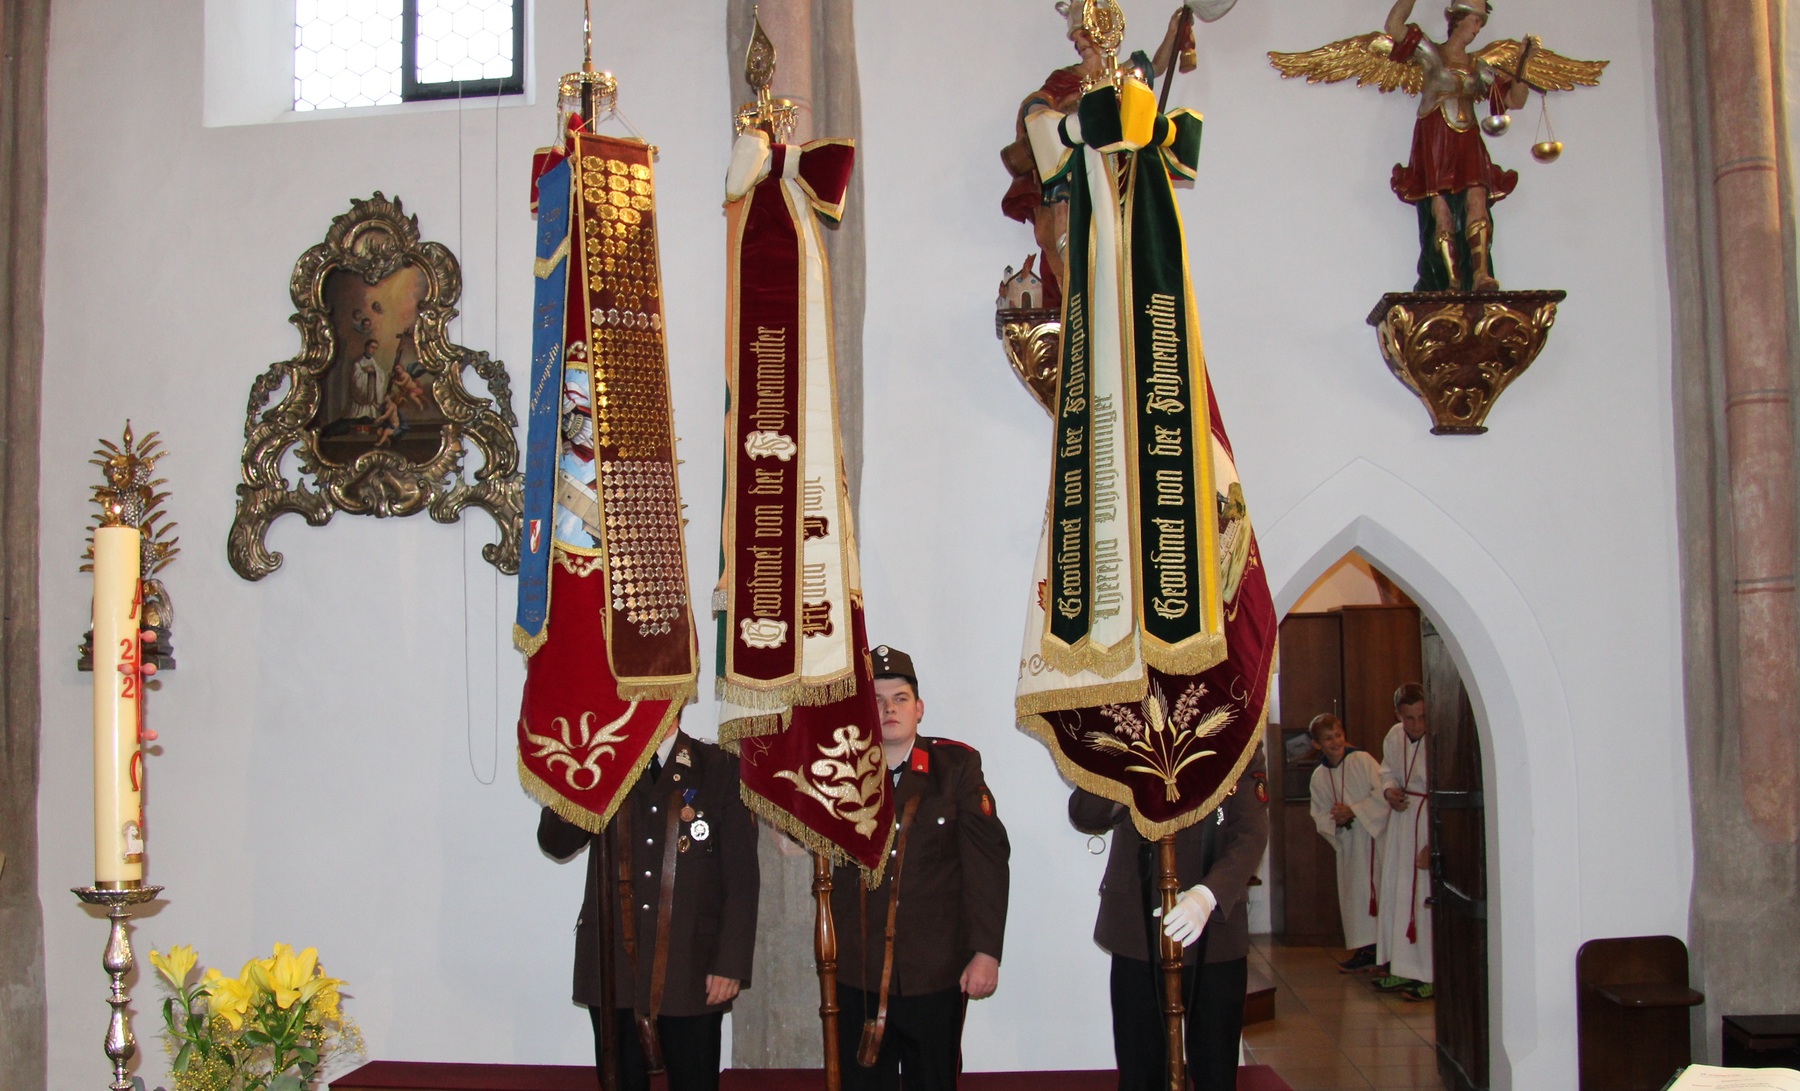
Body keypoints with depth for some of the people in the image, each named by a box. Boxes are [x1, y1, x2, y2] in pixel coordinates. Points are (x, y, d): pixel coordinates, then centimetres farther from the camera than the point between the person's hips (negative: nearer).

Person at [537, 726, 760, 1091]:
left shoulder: (721, 769, 0)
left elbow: (742, 877, -2)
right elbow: (555, 843, 0)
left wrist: (731, 964, -8)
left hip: (691, 969, -2)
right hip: (613, 964, 2)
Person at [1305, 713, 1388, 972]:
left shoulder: (1362, 760, -9)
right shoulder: (1319, 776, 6)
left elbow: (1384, 795, -14)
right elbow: (1320, 817, 9)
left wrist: (1353, 811, -16)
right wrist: (1336, 820, -11)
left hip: (1374, 837, -5)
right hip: (1348, 843, 5)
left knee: (1379, 889, -7)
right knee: (1354, 892, 5)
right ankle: (1366, 949, 12)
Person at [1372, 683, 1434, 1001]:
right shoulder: (1394, 737, 2)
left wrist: (1435, 844, -22)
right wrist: (1389, 790, -1)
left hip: (1435, 822, -8)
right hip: (1403, 817, 8)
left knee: (1428, 897, -5)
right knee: (1396, 892, 12)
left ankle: (1431, 976, 6)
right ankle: (1404, 968, 24)